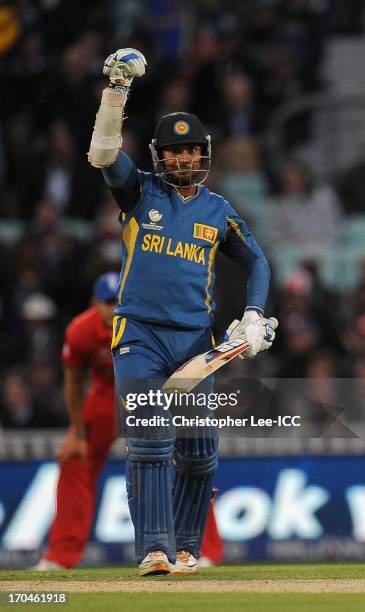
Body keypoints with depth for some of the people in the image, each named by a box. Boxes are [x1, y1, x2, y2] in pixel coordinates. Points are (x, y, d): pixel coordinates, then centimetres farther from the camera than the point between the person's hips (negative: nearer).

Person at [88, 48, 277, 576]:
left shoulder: (217, 211, 11)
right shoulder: (140, 192, 4)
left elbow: (256, 261, 20)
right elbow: (103, 153, -12)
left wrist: (254, 316, 5)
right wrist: (117, 89, -23)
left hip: (195, 340, 3)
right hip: (140, 335, -3)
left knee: (198, 451, 4)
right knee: (150, 442, -14)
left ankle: (185, 548, 19)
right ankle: (155, 550, -18)